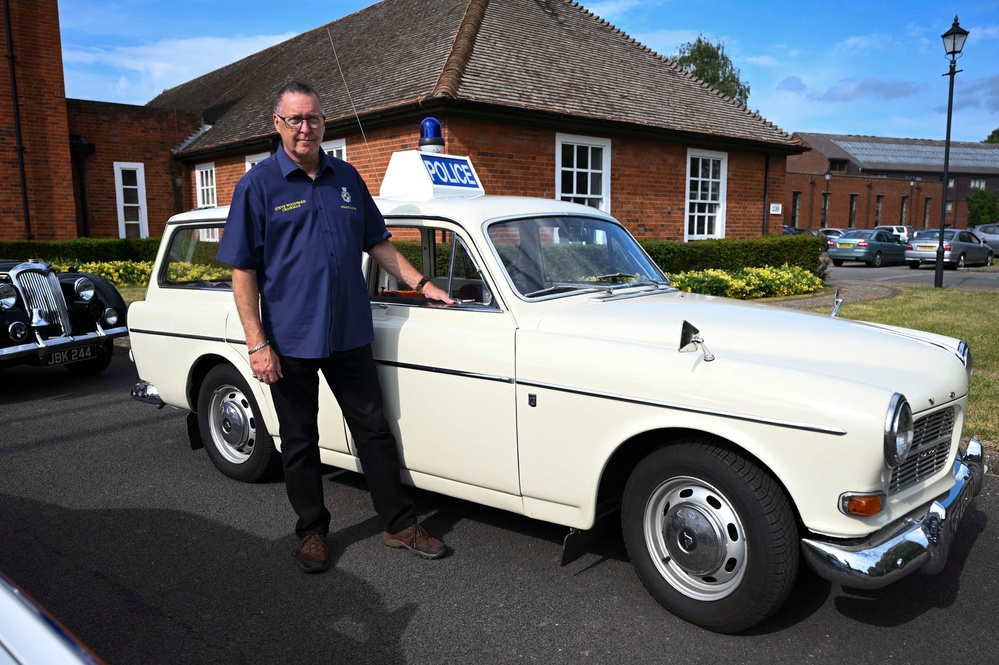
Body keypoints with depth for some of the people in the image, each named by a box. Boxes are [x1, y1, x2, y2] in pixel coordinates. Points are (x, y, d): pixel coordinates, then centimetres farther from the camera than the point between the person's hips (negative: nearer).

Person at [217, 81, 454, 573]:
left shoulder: (347, 178, 7)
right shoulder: (258, 184, -5)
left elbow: (377, 242, 16)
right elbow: (242, 271, -7)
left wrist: (422, 284, 6)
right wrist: (257, 344, -14)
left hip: (349, 334, 3)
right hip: (290, 341, -3)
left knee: (374, 430, 9)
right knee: (300, 443, 11)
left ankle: (400, 524, 22)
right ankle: (312, 531, 28)